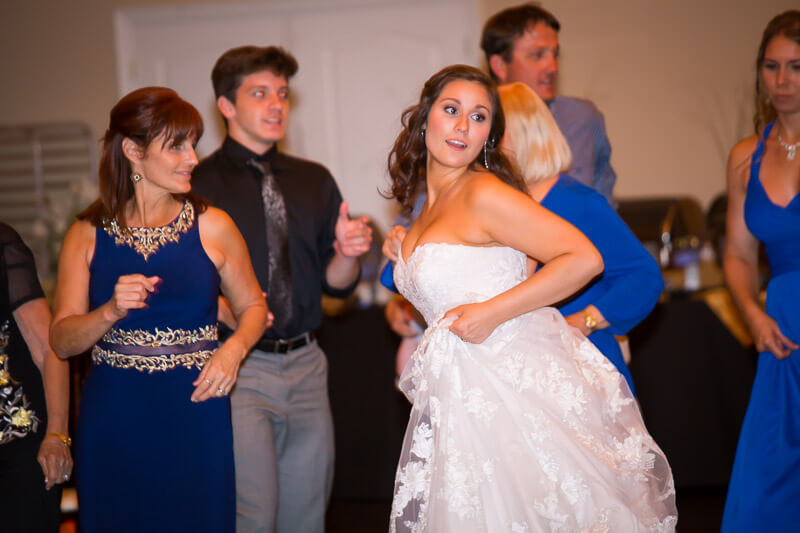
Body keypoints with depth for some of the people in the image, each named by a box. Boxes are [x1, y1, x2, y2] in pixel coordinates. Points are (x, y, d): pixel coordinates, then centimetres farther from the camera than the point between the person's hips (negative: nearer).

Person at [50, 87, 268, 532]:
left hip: (194, 416, 0)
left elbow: (253, 306, 11)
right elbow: (62, 340, 1)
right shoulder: (88, 236, 2)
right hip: (113, 423, 1)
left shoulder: (212, 227, 1)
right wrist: (111, 313, -17)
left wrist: (234, 349, -9)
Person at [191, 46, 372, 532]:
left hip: (306, 366, 5)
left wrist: (348, 253, -9)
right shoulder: (199, 185, -4)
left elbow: (336, 284, 11)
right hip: (237, 368, -5)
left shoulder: (315, 181, 12)